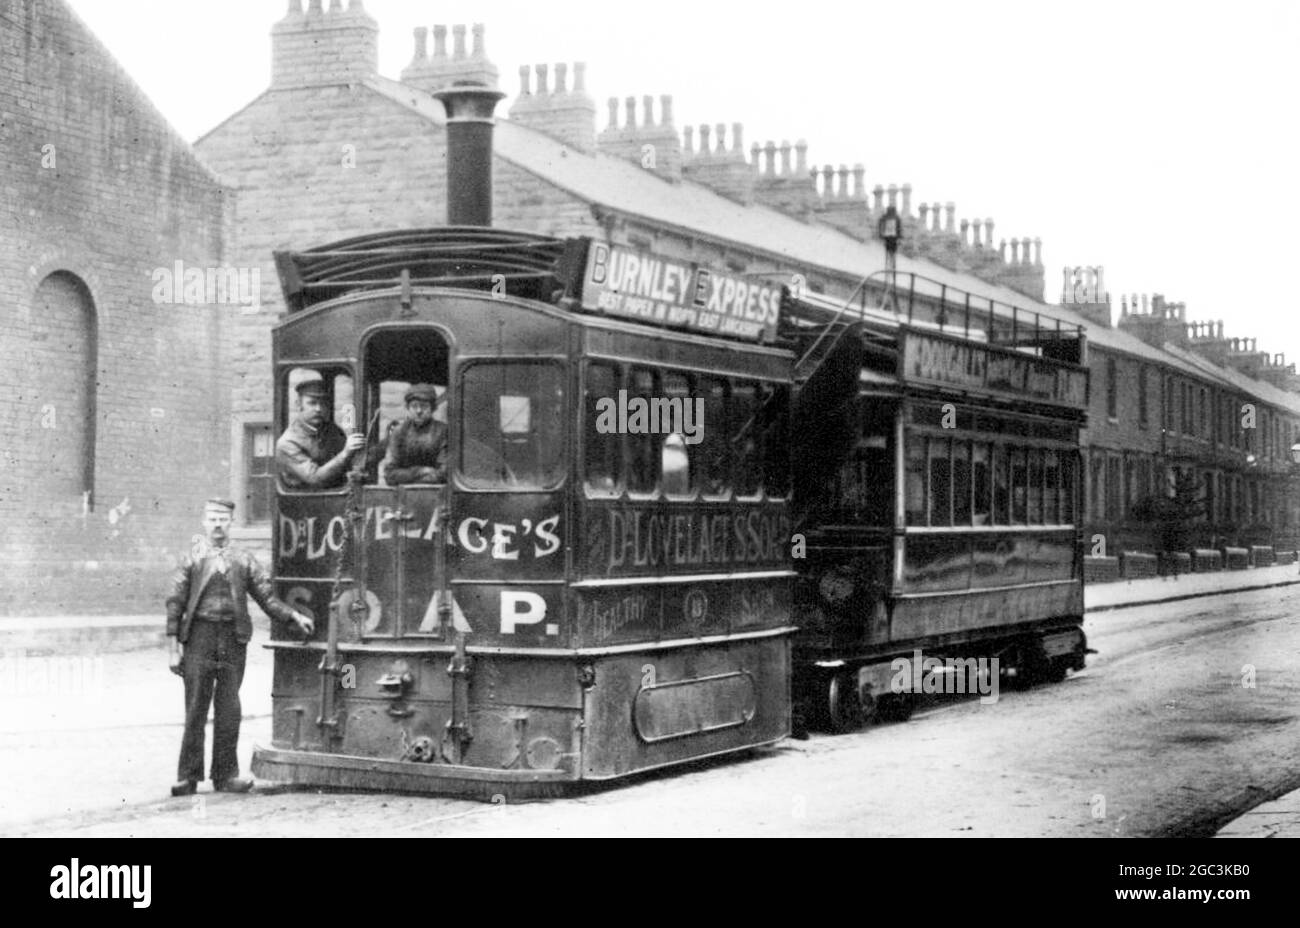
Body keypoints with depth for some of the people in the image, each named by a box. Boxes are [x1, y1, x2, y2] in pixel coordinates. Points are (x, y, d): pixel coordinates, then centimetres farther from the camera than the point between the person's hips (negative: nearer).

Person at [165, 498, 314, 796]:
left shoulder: (244, 560, 11)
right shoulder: (192, 559, 5)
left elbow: (267, 597, 11)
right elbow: (175, 603, 3)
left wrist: (294, 616, -3)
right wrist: (173, 648, -3)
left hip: (233, 640, 2)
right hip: (200, 637, -2)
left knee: (229, 711, 4)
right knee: (196, 710, -1)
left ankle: (226, 774, 11)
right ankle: (188, 777, 5)